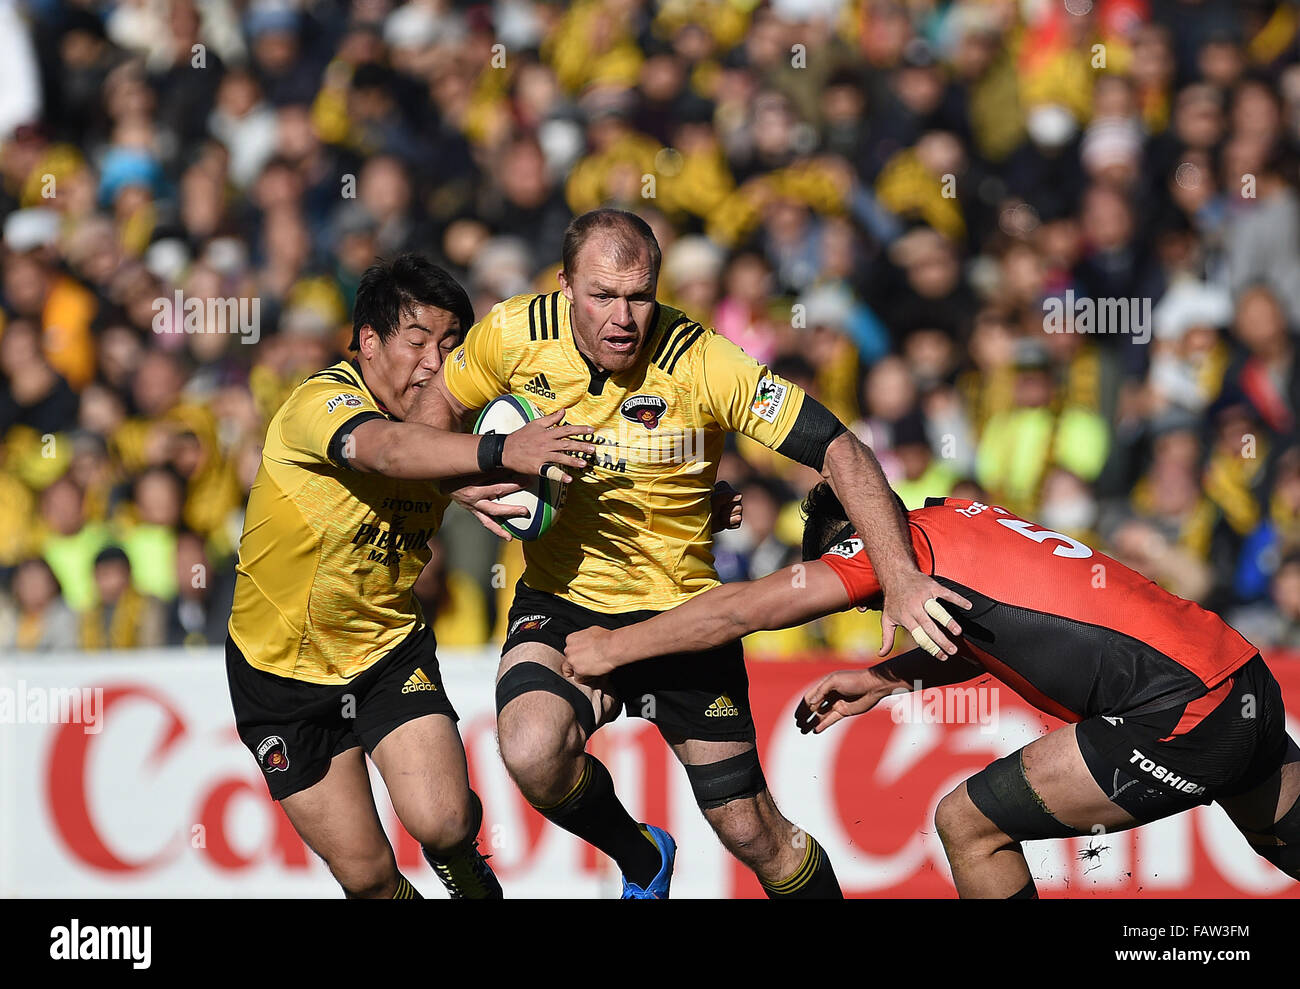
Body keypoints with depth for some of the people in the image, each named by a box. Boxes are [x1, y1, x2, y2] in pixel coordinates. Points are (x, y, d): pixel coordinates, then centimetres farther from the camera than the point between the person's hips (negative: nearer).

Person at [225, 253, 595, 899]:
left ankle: (468, 876, 17)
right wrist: (499, 452, -63)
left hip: (389, 652, 4)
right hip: (283, 671, -3)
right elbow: (385, 448, -47)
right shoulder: (321, 403, -25)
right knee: (363, 871, -2)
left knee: (443, 821, -18)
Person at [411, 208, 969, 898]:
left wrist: (900, 578, -34)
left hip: (681, 610, -1)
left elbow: (839, 451, -21)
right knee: (532, 752, -29)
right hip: (562, 603, 1)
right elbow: (439, 407, 9)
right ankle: (641, 858, 4)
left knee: (752, 833, 0)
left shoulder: (701, 362, -20)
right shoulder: (514, 335, -12)